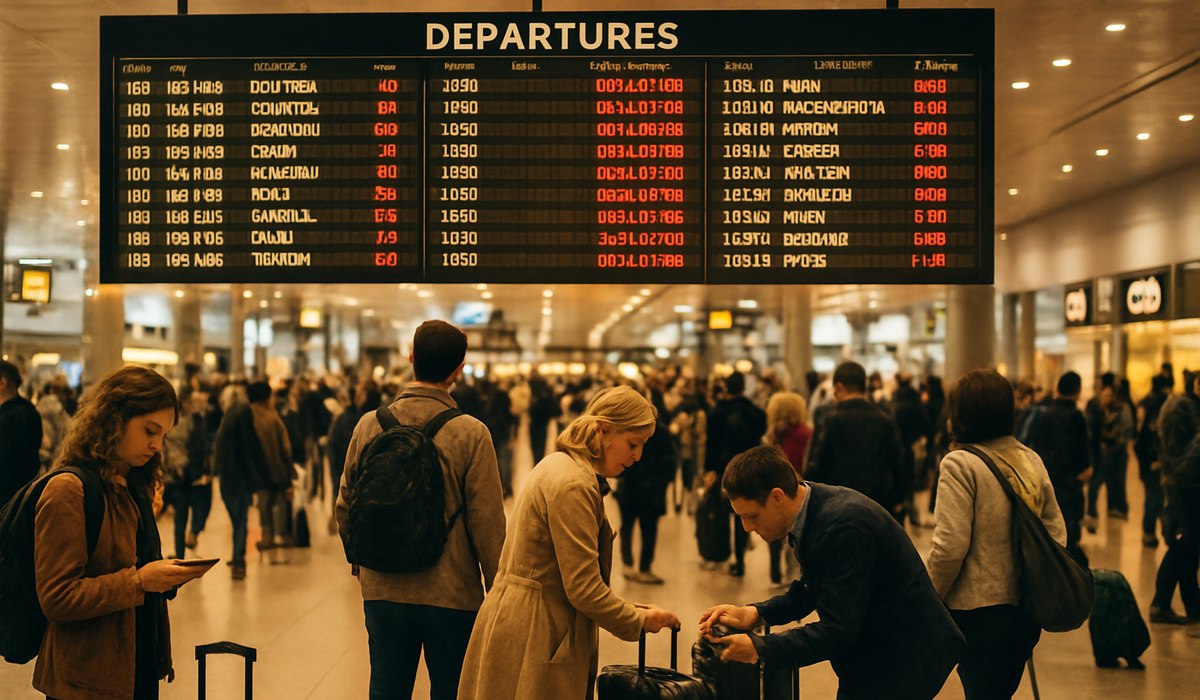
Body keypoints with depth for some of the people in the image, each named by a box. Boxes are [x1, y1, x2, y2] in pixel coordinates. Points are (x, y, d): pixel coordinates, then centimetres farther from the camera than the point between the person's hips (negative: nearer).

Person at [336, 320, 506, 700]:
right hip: (452, 595, -3)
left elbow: (345, 508, 6)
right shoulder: (471, 433, -13)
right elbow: (487, 523, -12)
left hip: (383, 593, 4)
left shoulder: (369, 425, -2)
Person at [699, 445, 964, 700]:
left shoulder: (843, 525, -28)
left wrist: (758, 648, -21)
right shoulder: (814, 510, 0)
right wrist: (755, 614, -4)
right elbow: (812, 592, 12)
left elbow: (838, 630, -26)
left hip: (902, 659, -9)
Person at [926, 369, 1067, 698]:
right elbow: (1056, 529, 10)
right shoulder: (1031, 460, 6)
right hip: (1027, 610, 7)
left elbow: (950, 547, -19)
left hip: (980, 612, -7)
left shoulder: (960, 464, -15)